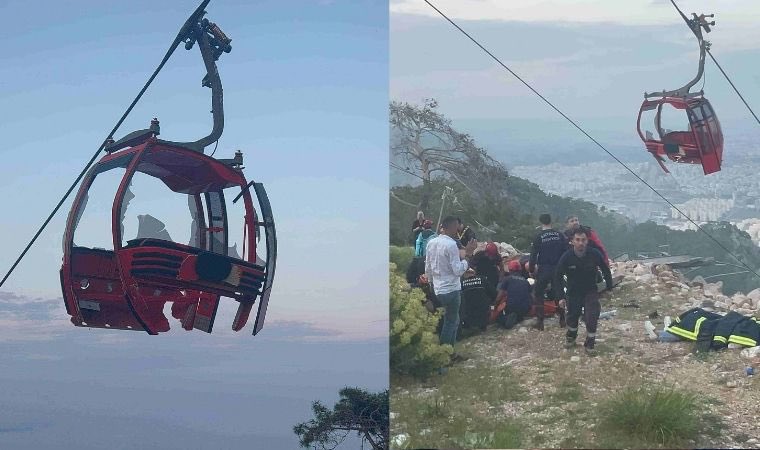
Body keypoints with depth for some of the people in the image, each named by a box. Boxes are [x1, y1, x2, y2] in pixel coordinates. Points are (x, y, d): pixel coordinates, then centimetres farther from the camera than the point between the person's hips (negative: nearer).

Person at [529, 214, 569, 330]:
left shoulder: (539, 237, -9)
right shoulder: (560, 235, 1)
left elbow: (533, 255, -8)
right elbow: (566, 252, 3)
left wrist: (531, 269, 2)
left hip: (543, 269, -3)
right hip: (558, 269, 3)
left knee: (538, 294, 8)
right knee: (558, 293, 17)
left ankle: (540, 321, 2)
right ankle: (562, 320, 17)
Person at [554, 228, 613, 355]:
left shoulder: (595, 254, -19)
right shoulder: (566, 257, -20)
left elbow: (606, 271, -1)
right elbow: (558, 277, -8)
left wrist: (609, 288, 2)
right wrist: (561, 297, -11)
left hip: (591, 291, -1)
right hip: (573, 292, 1)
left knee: (591, 318, -13)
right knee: (572, 317, 13)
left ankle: (589, 344, 4)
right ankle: (571, 337, 42)